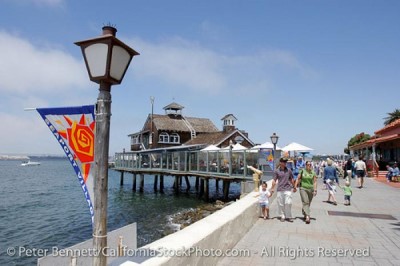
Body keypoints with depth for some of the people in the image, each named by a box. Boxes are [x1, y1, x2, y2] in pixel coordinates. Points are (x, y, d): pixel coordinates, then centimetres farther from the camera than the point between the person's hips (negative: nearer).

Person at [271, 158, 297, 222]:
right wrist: (272, 188, -4)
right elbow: (274, 180, 3)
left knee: (288, 203, -7)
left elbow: (292, 179, 18)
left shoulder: (289, 170, 8)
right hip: (279, 190, 0)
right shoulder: (276, 171, 2)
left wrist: (294, 187, 22)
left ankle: (288, 216, 7)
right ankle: (282, 216, 18)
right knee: (280, 204, 4)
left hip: (288, 189, 1)